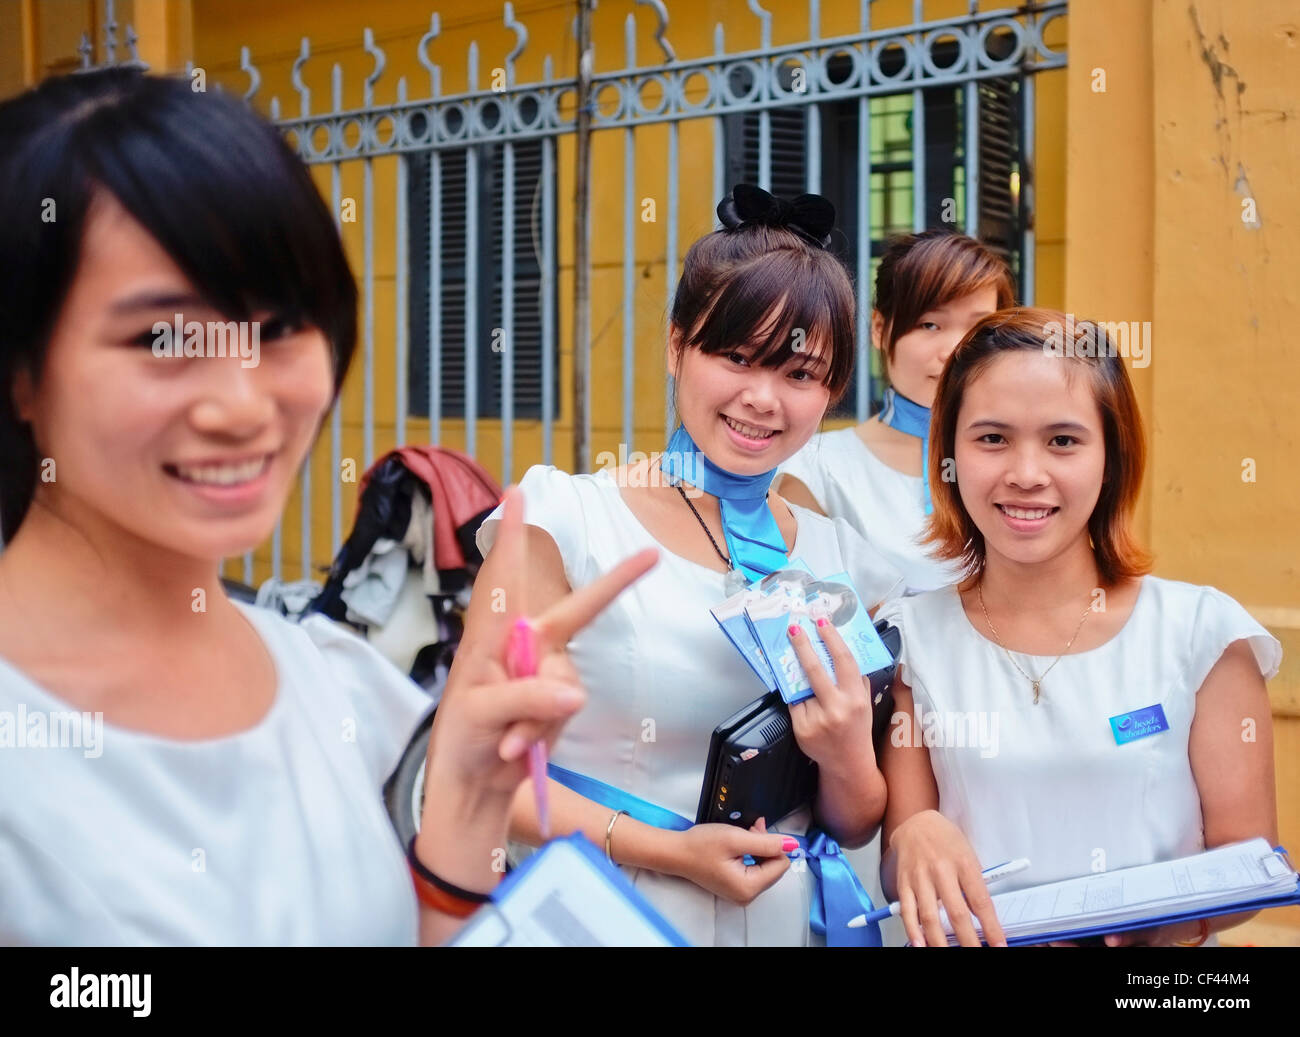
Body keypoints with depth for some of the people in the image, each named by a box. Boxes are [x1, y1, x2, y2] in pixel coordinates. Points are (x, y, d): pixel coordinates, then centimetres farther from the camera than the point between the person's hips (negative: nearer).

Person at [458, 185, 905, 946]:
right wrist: (665, 851, -20)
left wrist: (849, 762, -15)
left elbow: (855, 827, 5)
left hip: (787, 918, 4)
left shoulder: (848, 563, -2)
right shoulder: (565, 520, -13)